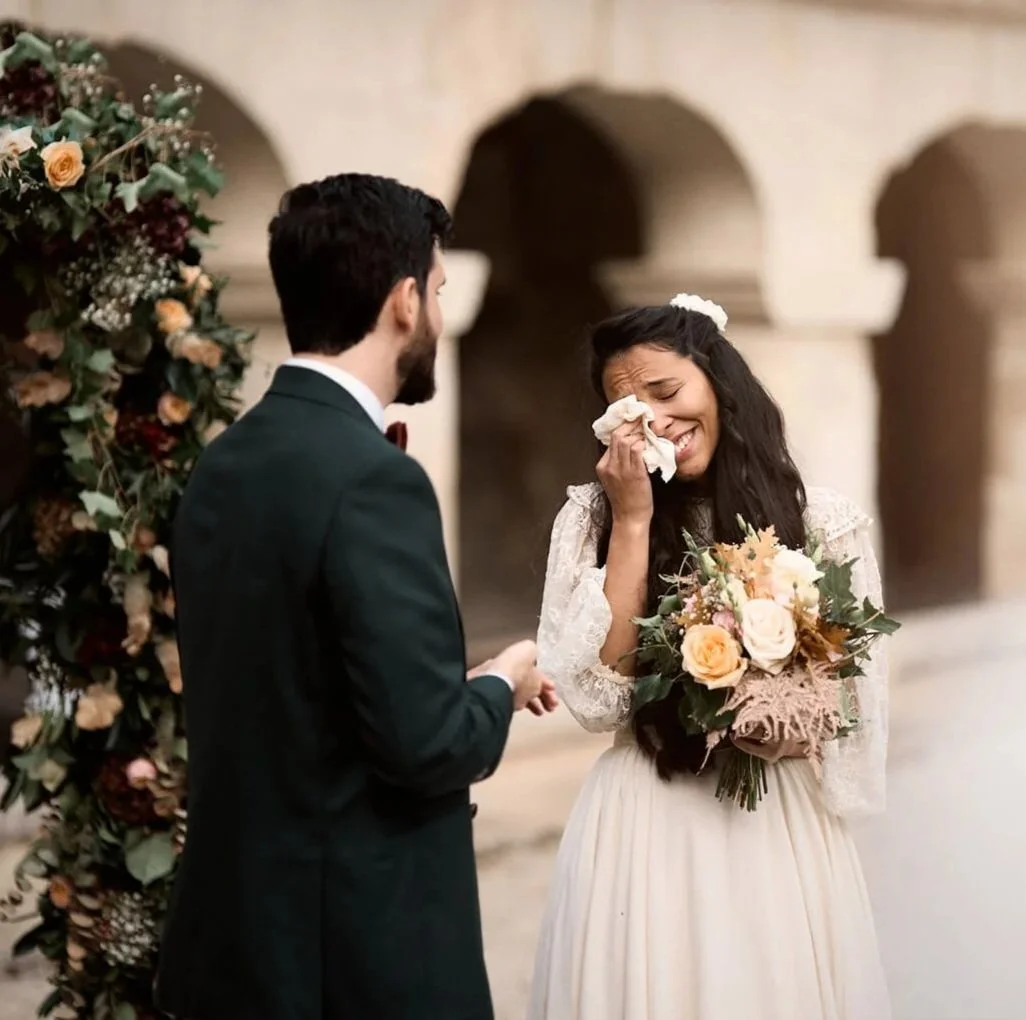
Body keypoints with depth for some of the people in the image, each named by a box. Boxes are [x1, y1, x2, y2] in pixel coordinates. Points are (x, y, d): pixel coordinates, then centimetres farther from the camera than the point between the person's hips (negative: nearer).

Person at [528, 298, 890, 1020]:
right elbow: (598, 697, -12)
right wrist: (633, 521, -13)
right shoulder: (592, 518, -1)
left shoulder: (825, 523, -1)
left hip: (782, 830, 1)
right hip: (643, 829, 0)